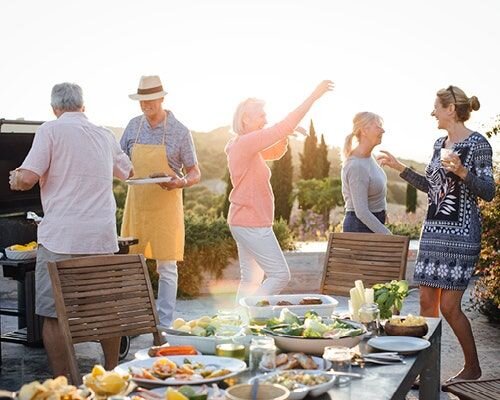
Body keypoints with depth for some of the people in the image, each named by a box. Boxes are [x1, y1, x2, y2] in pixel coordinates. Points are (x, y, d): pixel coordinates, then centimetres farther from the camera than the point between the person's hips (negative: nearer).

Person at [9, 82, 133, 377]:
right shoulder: (105, 135, 14)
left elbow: (27, 179, -11)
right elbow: (128, 172, 31)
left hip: (61, 237, -5)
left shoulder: (51, 131, -3)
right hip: (103, 237, 5)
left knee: (53, 314, 3)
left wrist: (14, 178, 12)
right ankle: (112, 374, 26)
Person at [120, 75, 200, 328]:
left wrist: (180, 182, -22)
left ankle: (164, 325, 9)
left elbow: (194, 173, -1)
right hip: (136, 204, 4)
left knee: (166, 267, 0)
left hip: (166, 206, -4)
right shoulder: (134, 126, 5)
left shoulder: (179, 132, -6)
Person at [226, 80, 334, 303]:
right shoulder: (246, 143, -17)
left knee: (251, 279, 12)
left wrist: (285, 136, 1)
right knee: (280, 275, -6)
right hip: (252, 224, -10)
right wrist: (314, 96, -19)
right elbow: (284, 127, -21)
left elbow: (276, 152, 23)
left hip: (244, 222, 10)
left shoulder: (245, 145, 12)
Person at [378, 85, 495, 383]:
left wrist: (462, 171, -27)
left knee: (449, 305, -5)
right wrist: (400, 168, 21)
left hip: (461, 232, -7)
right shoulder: (440, 144, 13)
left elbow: (488, 192, -12)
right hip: (434, 228, 7)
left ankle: (473, 368, 13)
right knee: (427, 302, 6)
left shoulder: (477, 144, -8)